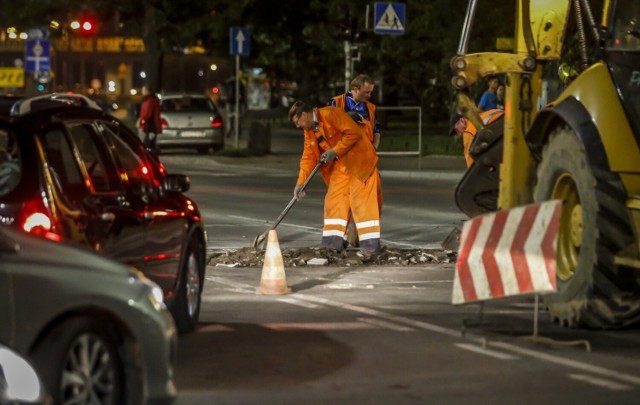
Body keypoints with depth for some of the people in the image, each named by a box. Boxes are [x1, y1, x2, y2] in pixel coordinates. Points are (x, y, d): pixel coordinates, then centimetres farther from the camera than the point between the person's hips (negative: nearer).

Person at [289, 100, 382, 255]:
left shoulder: (331, 114, -19)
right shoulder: (309, 131, 8)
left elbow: (353, 133, -22)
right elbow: (308, 157, 8)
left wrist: (335, 151, -21)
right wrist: (301, 182, -2)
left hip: (359, 160, -8)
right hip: (340, 166, 8)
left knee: (361, 200, -10)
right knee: (334, 200, 2)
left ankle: (370, 243, -9)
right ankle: (334, 242, 4)